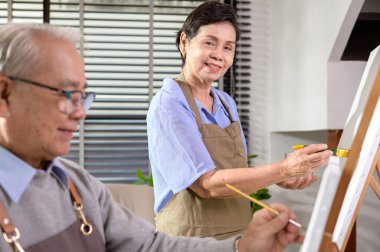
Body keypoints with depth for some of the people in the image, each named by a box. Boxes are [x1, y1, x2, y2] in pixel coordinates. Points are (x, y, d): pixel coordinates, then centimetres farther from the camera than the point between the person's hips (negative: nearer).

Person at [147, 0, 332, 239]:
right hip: (192, 239, -6)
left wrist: (279, 179, -3)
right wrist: (284, 169, -24)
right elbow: (208, 184, -22)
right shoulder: (168, 105, -15)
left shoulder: (227, 104, 7)